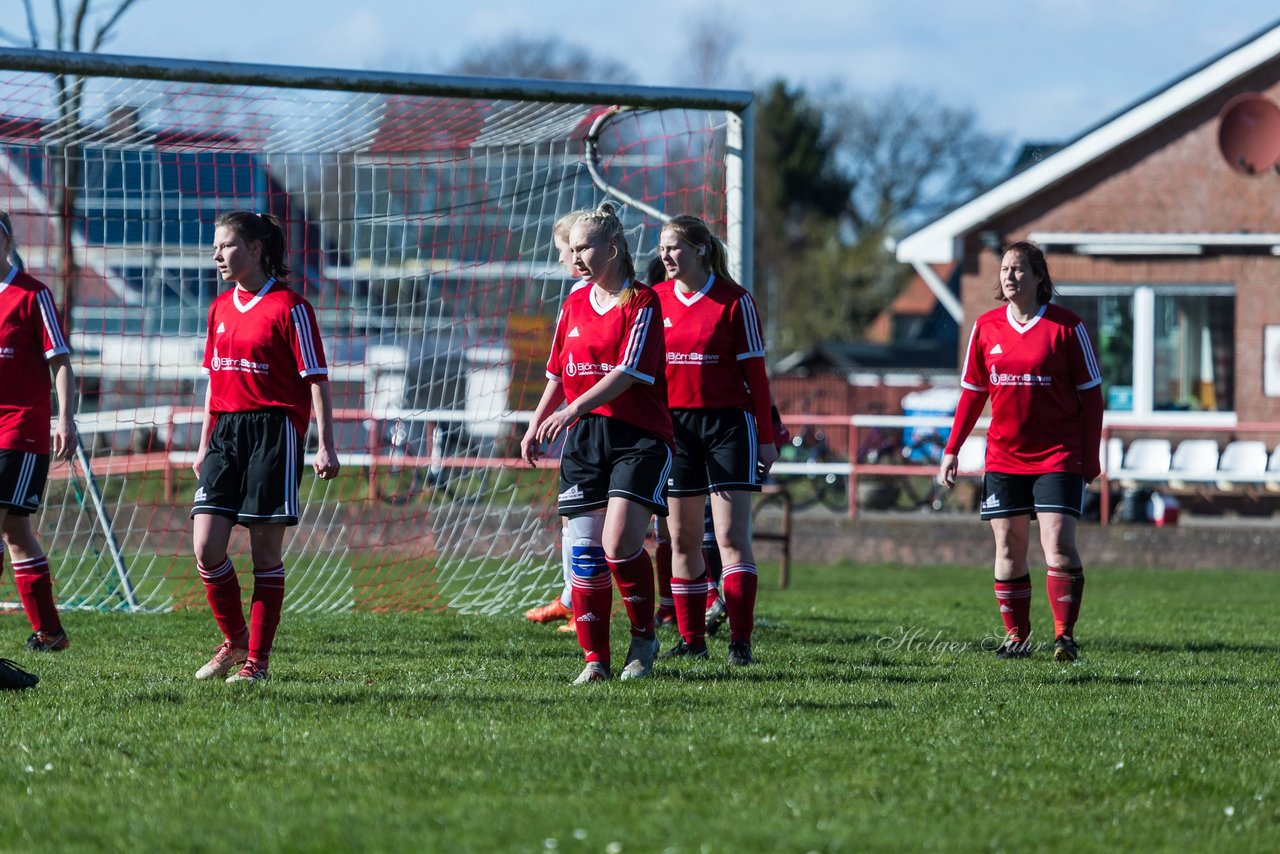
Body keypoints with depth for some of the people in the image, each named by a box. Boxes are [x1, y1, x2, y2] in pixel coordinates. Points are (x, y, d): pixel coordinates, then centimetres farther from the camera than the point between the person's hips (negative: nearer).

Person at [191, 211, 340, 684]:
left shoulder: (289, 307, -7)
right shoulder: (221, 308, 14)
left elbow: (316, 380, -7)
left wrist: (326, 446, -12)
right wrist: (204, 446, 20)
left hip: (274, 432, -6)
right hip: (226, 432, 6)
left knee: (266, 551, -1)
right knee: (206, 548, -4)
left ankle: (257, 658, 6)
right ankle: (235, 641, 15)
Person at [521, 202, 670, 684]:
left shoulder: (642, 302, -7)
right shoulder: (574, 305, 14)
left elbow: (629, 373, -17)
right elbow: (558, 374, 24)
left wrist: (575, 408, -25)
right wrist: (536, 427, 19)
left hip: (638, 436, -6)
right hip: (582, 440, 6)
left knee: (620, 543, -18)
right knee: (585, 551, -1)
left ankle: (644, 639, 2)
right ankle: (595, 659, 4)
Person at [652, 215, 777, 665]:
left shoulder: (734, 301, -5)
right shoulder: (657, 300, 7)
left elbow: (755, 371, -3)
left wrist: (766, 437, -5)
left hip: (727, 423, -4)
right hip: (674, 425, 4)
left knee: (732, 535, -10)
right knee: (683, 538, 6)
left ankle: (740, 641, -12)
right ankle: (691, 639, 13)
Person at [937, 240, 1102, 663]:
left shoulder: (1066, 327, -4)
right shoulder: (986, 327, 6)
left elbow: (1090, 394, 0)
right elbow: (972, 392, 14)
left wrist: (1090, 457, -4)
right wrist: (952, 449, 8)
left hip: (1058, 457, -4)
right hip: (1003, 458, 4)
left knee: (1058, 545, -13)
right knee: (1008, 549, 4)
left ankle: (1065, 635, -8)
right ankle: (1016, 637, 12)